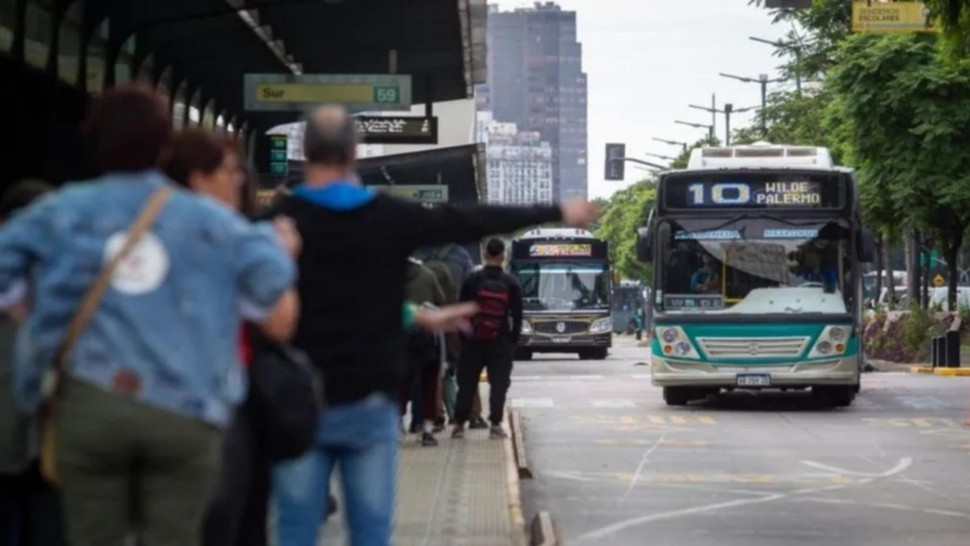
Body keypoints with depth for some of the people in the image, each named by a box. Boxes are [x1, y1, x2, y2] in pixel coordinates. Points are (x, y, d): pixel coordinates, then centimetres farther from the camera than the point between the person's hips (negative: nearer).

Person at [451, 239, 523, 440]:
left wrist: (462, 335, 9)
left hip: (473, 341, 1)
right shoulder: (511, 283, -3)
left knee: (467, 383, 8)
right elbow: (517, 315, -2)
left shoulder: (472, 280, -4)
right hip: (501, 342, -1)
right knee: (499, 383, 3)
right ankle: (495, 425, -3)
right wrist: (514, 340, 7)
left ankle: (459, 424, 9)